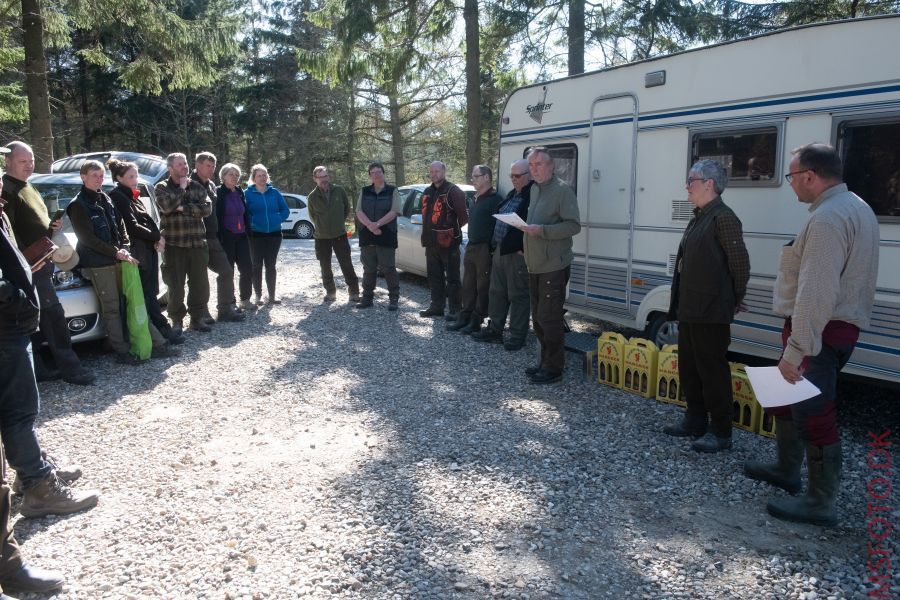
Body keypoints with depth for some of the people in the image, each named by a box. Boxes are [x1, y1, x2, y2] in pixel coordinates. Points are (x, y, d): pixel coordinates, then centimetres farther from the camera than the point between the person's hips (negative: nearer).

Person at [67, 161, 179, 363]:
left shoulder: (106, 200, 15)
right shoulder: (78, 205, -5)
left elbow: (120, 227, 17)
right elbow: (87, 238, -11)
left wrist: (124, 249, 1)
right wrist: (116, 253, -15)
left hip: (118, 260, 6)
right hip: (98, 264, -6)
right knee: (111, 308, -1)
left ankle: (158, 344, 7)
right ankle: (122, 351, 5)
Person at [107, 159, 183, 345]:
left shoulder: (133, 196, 20)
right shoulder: (118, 197, -8)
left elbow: (147, 221, 18)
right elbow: (132, 227, -16)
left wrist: (157, 239, 0)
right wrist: (157, 237, -8)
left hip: (149, 248, 9)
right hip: (138, 251, -9)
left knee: (150, 292, 9)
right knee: (148, 293, -5)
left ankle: (161, 330, 12)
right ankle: (163, 329, -4)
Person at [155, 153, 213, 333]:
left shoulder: (197, 187, 11)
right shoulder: (162, 187, 3)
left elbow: (207, 208, -4)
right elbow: (166, 206, -18)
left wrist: (184, 208, -13)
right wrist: (181, 188, -7)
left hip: (197, 244, 3)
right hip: (174, 244, -3)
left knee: (200, 284, 6)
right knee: (176, 285, 2)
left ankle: (197, 318, 20)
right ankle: (176, 320, 16)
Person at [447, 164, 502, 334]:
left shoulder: (495, 199, -12)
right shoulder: (477, 198, 17)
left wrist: (491, 248, -18)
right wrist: (469, 244, 18)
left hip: (485, 249, -9)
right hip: (471, 247, 9)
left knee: (482, 287, -1)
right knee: (468, 285, 12)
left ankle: (476, 322, 4)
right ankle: (464, 317, 19)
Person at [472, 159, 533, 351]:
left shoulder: (533, 195, -13)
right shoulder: (512, 194, 17)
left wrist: (524, 249, -18)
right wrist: (495, 244, 17)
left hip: (518, 253, -9)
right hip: (500, 250, 10)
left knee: (518, 295, 0)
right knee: (496, 292, 15)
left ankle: (518, 335, 10)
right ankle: (494, 330, 26)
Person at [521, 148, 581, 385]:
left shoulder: (562, 190, -11)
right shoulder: (534, 189, 15)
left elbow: (574, 225, -17)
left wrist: (541, 230, -23)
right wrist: (527, 228, 6)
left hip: (553, 267, -9)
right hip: (535, 266, 9)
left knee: (549, 319, -5)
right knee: (538, 318, 15)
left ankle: (554, 368, 5)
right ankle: (545, 362, 28)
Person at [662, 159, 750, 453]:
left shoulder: (724, 218, -15)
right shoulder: (699, 217, 14)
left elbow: (741, 265, -14)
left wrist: (734, 302, -3)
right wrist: (678, 299, 15)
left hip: (711, 313, -10)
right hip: (689, 310, 10)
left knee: (712, 371, 0)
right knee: (688, 368, 18)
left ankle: (720, 432, 13)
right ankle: (695, 420, 32)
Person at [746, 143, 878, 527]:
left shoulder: (827, 219, -20)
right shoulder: (854, 207, 14)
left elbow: (815, 294, -28)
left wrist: (796, 350, -27)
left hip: (820, 332, -11)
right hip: (839, 326, 11)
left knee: (813, 414, -4)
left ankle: (821, 504, 6)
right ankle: (787, 470, 36)